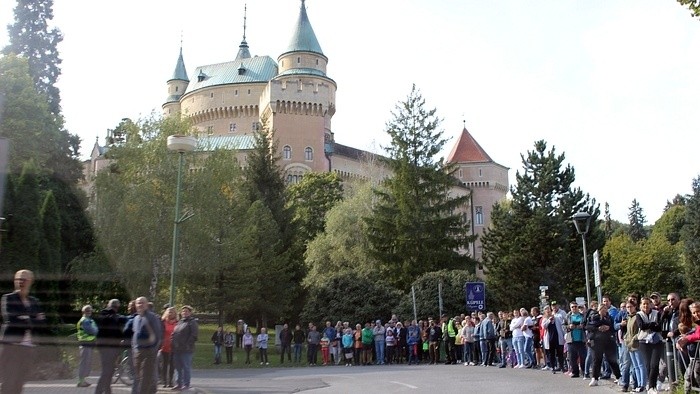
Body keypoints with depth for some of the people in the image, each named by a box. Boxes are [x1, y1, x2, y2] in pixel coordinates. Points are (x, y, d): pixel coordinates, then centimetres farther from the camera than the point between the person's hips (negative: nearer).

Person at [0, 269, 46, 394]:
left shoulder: (34, 302, 15)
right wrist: (32, 321, -6)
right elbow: (10, 319, -12)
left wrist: (24, 320, -11)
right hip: (12, 345, -4)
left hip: (28, 347, 5)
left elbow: (42, 322, 3)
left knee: (19, 383, 5)